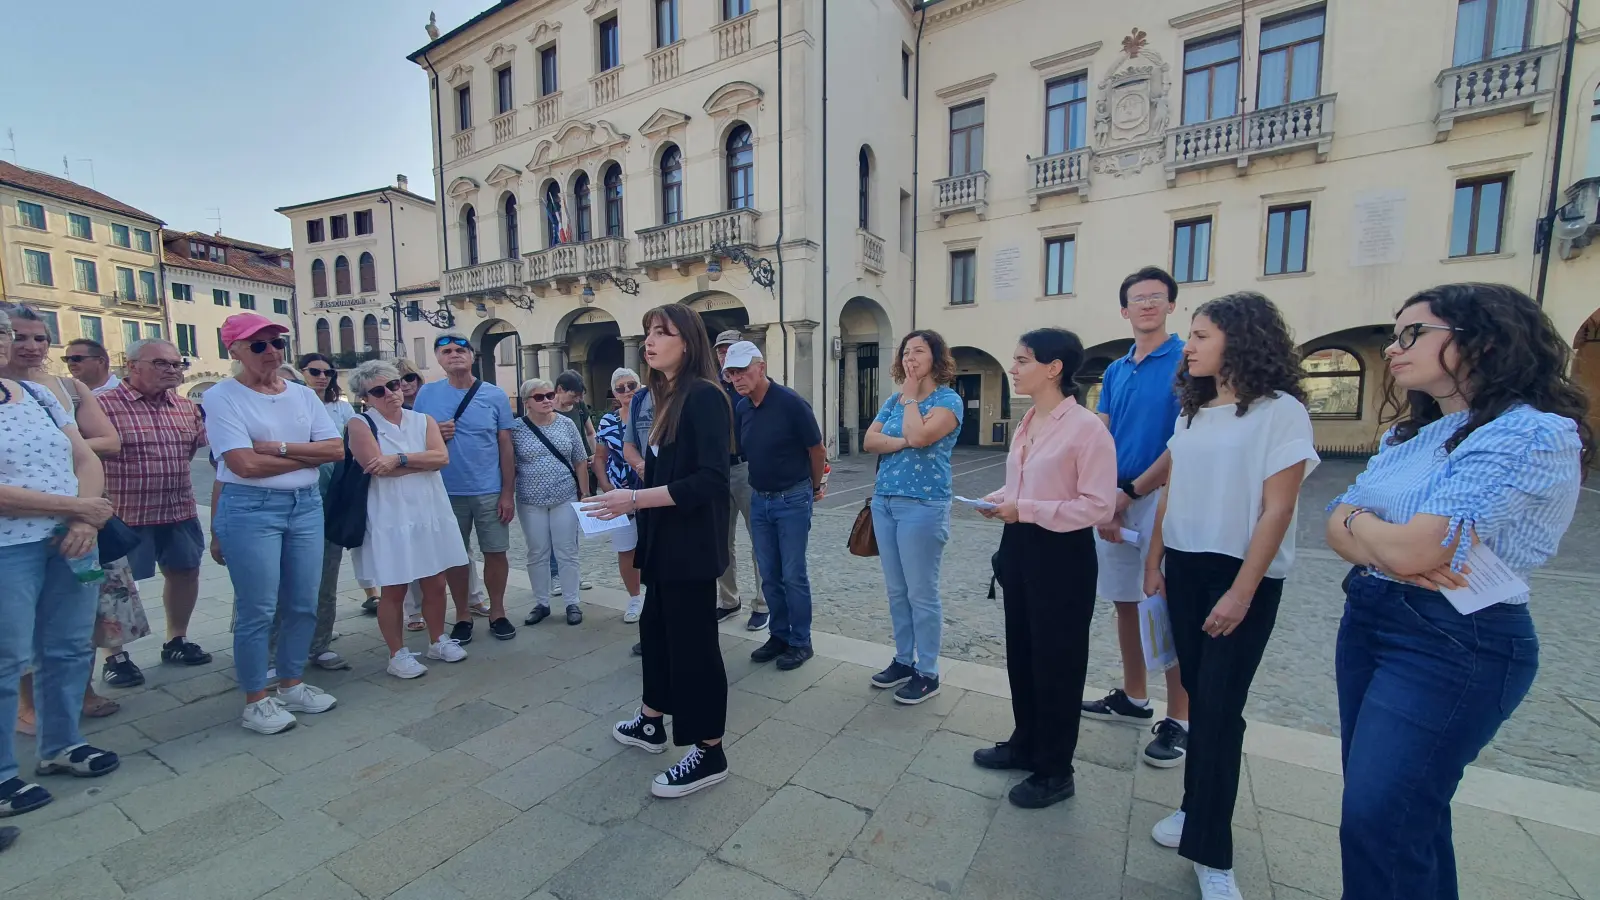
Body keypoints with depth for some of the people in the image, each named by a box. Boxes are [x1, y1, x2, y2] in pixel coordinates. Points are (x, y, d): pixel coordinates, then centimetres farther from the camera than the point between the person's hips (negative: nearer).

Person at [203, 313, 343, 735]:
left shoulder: (303, 395, 9)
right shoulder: (221, 396, -4)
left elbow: (336, 449, -1)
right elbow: (245, 464, -15)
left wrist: (279, 447, -11)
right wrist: (308, 455, -7)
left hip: (306, 505, 5)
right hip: (250, 509, -4)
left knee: (303, 605, 10)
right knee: (257, 610, 2)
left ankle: (291, 684, 28)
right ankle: (256, 700, 19)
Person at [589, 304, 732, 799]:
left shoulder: (704, 397, -17)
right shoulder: (667, 396, 10)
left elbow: (709, 480, -24)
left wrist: (635, 498, -24)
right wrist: (633, 496, 6)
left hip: (692, 542, -9)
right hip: (663, 539, 9)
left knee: (692, 638, 2)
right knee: (656, 626, 20)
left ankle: (709, 753, 19)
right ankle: (652, 722, 41)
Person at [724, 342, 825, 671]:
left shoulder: (791, 403, -16)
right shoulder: (741, 408, 1)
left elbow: (817, 450, -7)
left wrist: (815, 487, 6)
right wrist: (760, 488, 16)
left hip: (792, 499, -6)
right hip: (758, 499, 6)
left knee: (793, 575, 2)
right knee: (769, 576, 13)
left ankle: (800, 642, 18)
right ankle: (779, 635, 29)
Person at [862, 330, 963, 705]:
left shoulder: (948, 399, -6)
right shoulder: (894, 400, 12)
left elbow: (919, 436, -22)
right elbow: (869, 441, 0)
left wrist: (911, 395, -9)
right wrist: (904, 442, -14)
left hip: (923, 505, -7)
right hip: (884, 501, 7)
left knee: (921, 593, 1)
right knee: (896, 590, 14)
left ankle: (927, 672, 17)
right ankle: (904, 659, 29)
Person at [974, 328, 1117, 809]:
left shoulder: (1087, 427, -17)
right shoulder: (1027, 423, 8)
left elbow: (1099, 506, -20)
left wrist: (1026, 510, -23)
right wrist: (1000, 499, 0)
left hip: (1062, 554, -8)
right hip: (1019, 547, 8)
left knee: (1057, 661, 7)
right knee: (1021, 652, 20)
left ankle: (1055, 771, 27)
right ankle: (1025, 743, 40)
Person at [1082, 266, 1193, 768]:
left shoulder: (1186, 361, -6)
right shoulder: (1115, 372, 13)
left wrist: (1131, 493, -14)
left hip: (1161, 497, -6)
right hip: (1114, 500, 6)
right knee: (1125, 602, 14)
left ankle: (1179, 720, 15)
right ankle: (1133, 699, 30)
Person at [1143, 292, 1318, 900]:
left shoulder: (1279, 410, -10)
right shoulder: (1192, 412, 9)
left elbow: (1277, 511, -14)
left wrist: (1241, 593, -17)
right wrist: (1153, 563, 9)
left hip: (1243, 576, -5)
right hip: (1185, 568, 5)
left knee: (1220, 707, 0)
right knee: (1199, 695, 13)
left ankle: (1210, 850, 14)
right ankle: (1198, 808, 30)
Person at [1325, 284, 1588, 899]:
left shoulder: (1535, 433, -15)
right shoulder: (1410, 435, 10)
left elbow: (1414, 549, -23)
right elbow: (1337, 529, 3)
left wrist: (1354, 517, -4)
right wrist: (1391, 553, -17)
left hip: (1454, 644, -7)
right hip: (1367, 620, 7)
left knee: (1376, 825, -1)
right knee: (1409, 810, 20)